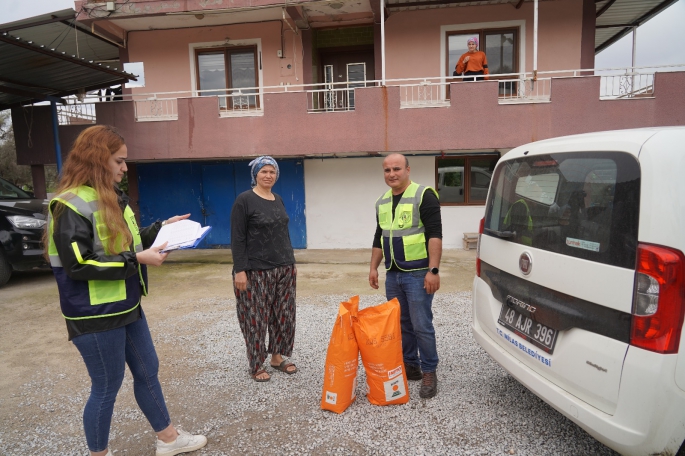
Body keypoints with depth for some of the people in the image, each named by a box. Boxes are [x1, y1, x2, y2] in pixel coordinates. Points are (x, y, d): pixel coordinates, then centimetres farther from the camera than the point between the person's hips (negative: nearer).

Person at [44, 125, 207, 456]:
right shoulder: (71, 205, -18)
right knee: (107, 386, 6)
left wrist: (162, 227, 7)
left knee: (147, 371, 18)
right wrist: (137, 260, -25)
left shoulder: (112, 198, 9)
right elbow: (77, 264, -24)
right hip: (95, 316, -9)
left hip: (127, 306, 9)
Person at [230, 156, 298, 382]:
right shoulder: (244, 200, -8)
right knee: (256, 318, 3)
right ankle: (256, 365, 18)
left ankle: (277, 357, 28)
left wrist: (291, 262, 16)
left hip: (283, 269, 7)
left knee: (284, 315, 11)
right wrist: (240, 270, -17)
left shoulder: (278, 200, 11)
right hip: (255, 271, -6)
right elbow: (237, 239, -12)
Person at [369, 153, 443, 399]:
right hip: (393, 274, 7)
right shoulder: (382, 202, 12)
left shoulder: (424, 195, -11)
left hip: (417, 273, -7)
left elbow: (435, 235, -16)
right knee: (401, 324, 15)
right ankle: (410, 365, 29)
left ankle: (429, 372, 14)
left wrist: (433, 270, -22)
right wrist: (373, 268, 13)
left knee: (421, 325, -2)